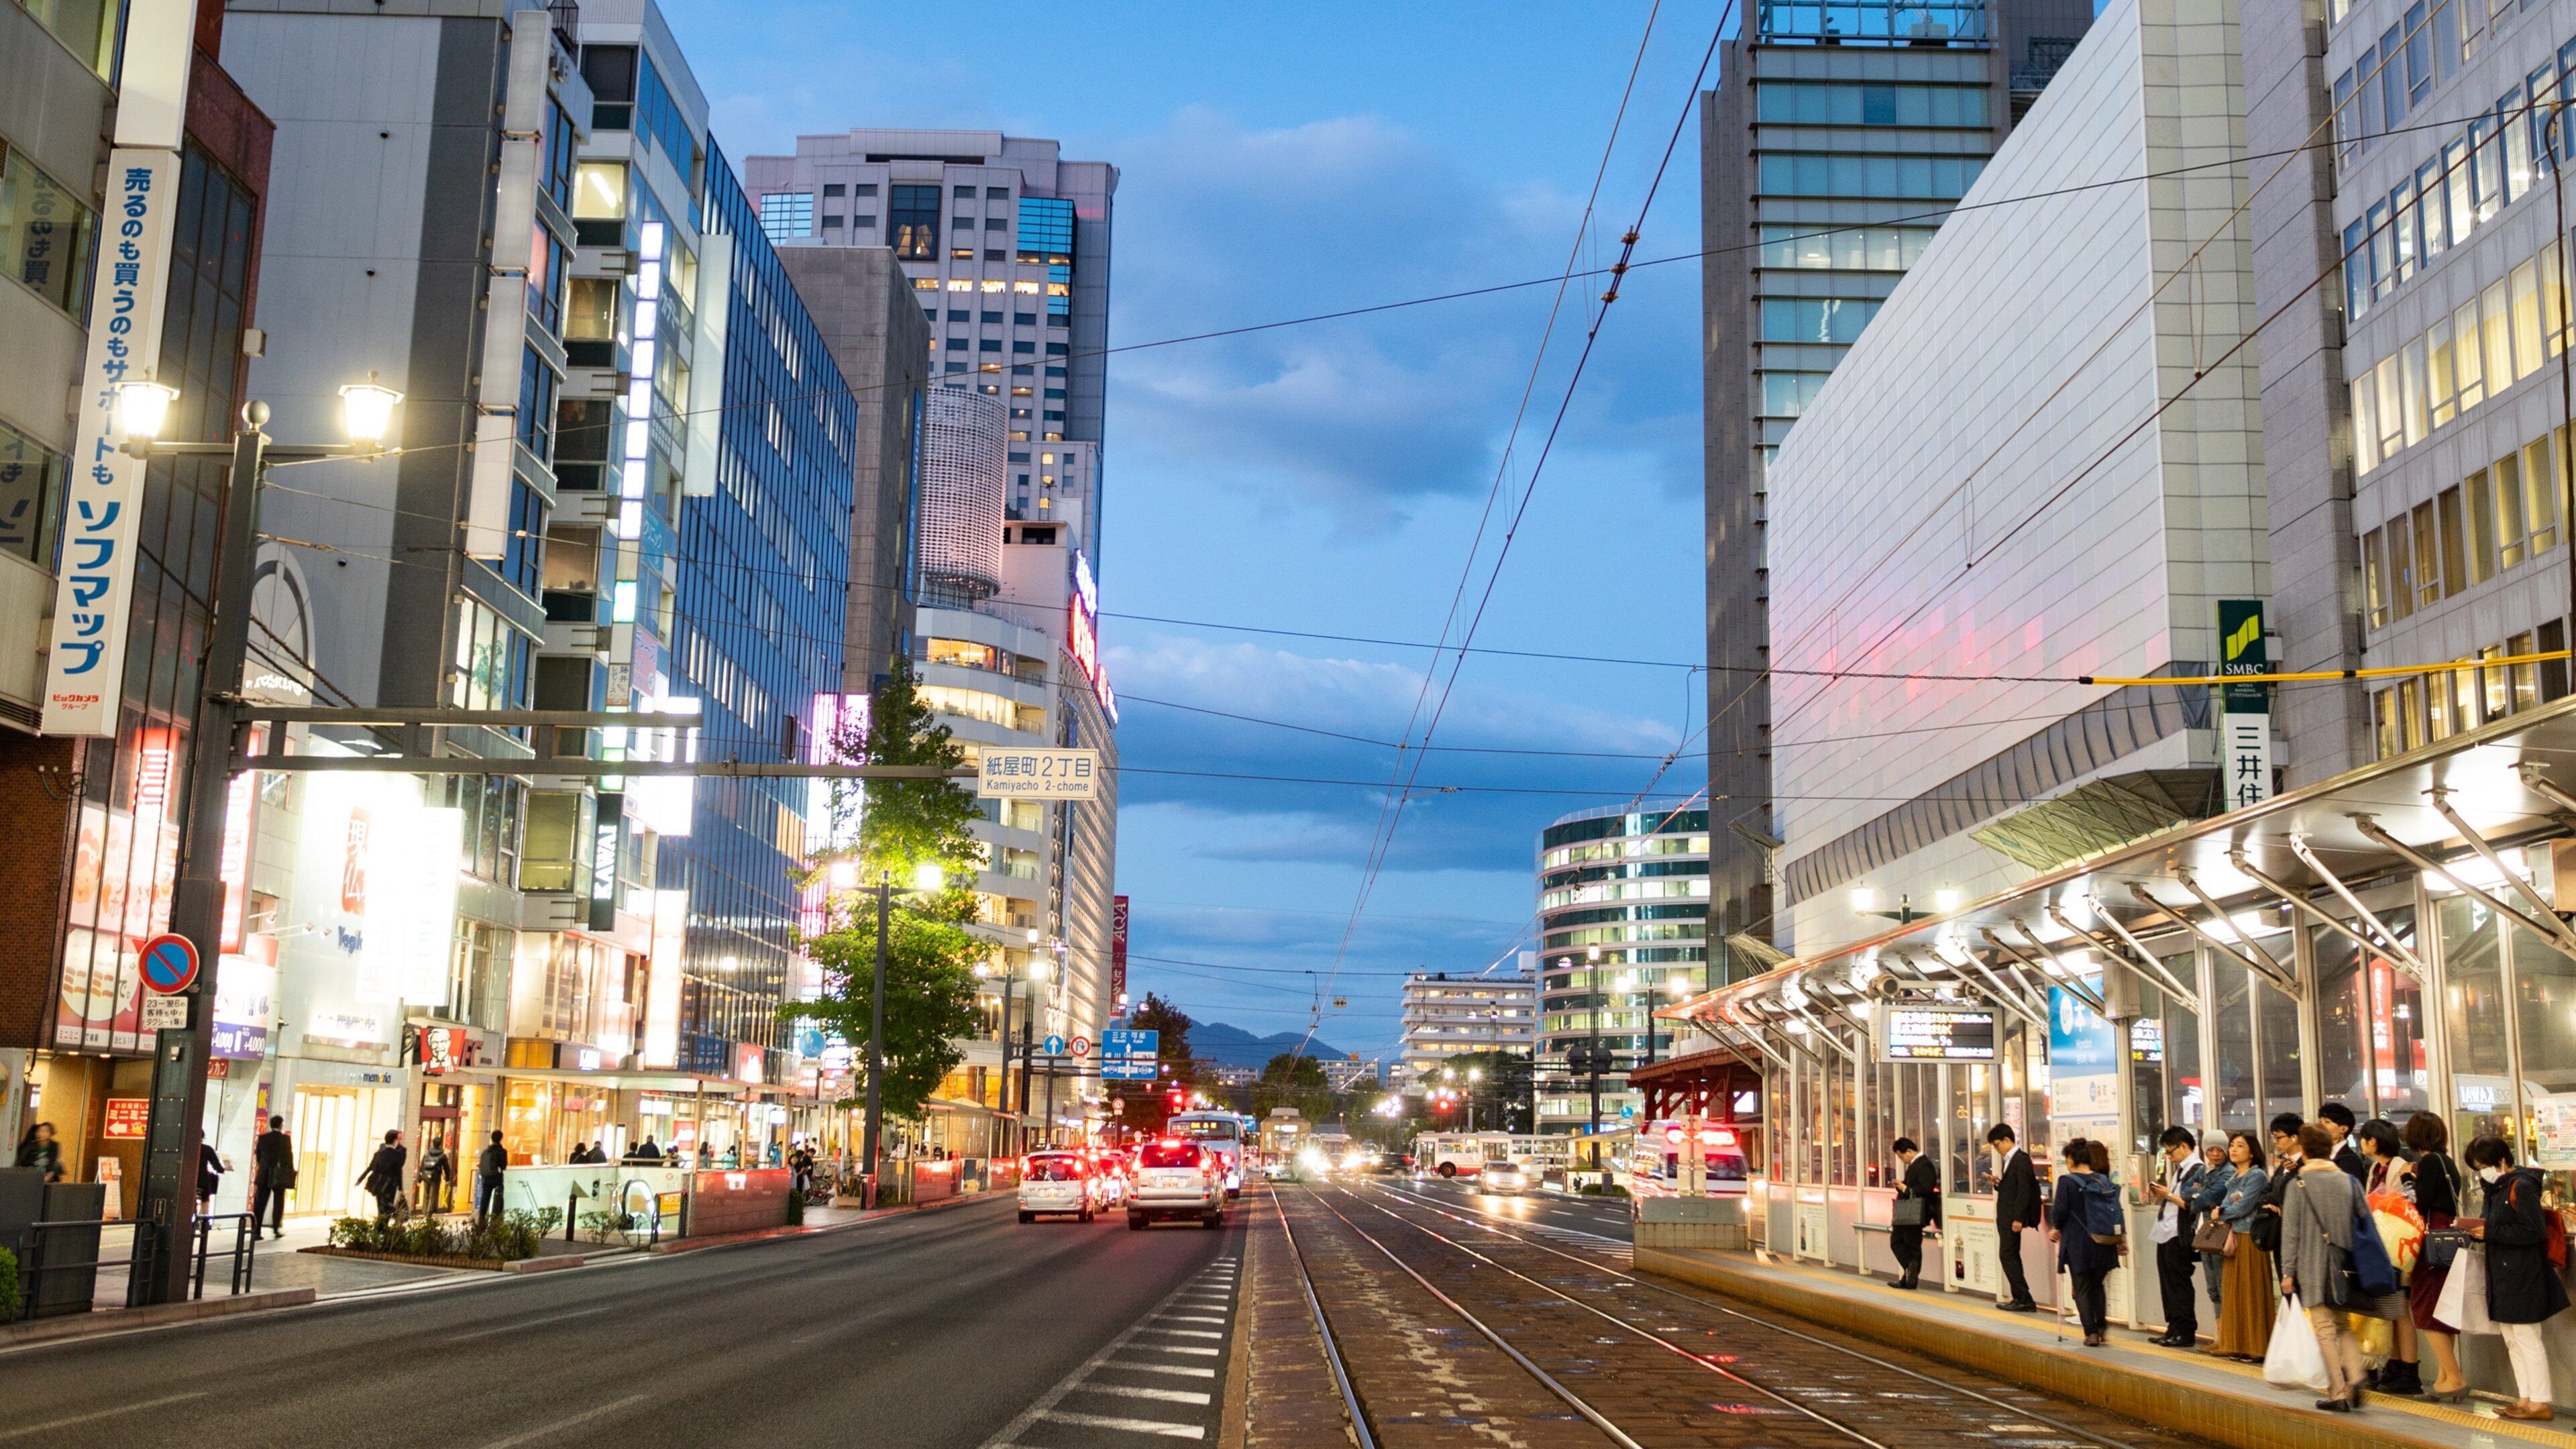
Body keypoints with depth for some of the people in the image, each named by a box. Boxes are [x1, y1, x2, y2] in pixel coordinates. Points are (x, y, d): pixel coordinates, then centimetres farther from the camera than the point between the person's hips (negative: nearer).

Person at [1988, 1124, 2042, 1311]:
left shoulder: (2021, 1159, -13)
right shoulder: (2007, 1160, 16)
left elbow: (2024, 1190, -18)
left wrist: (2018, 1218, -21)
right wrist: (1998, 1183, -1)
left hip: (2012, 1217, -10)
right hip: (2004, 1217, 10)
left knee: (2007, 1255, -10)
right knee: (2011, 1257, 12)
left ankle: (2024, 1299, -8)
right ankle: (2020, 1298, 16)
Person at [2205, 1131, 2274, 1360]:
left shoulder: (2257, 1176, -8)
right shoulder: (2234, 1179, 17)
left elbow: (2243, 1208, -15)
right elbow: (2226, 1204, 12)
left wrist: (2221, 1213, -2)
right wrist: (2221, 1210, -9)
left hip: (2250, 1239, -8)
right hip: (2234, 1238, 8)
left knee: (2250, 1292, -5)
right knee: (2233, 1291, 8)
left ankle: (2253, 1345, 0)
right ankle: (2234, 1343, 12)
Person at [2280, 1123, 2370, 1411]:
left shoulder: (2297, 1185, -7)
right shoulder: (2349, 1181, 3)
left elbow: (2291, 1232, -8)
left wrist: (2288, 1271, -2)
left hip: (2313, 1267, -4)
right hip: (2345, 1266, 4)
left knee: (2325, 1329, 1)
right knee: (2344, 1326, 15)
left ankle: (2338, 1393, 0)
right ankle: (2354, 1375, -7)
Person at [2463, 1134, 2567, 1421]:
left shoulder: (2521, 1187, -16)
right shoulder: (2497, 1188, 13)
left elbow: (2535, 1232, -21)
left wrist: (2490, 1232, -19)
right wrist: (2478, 1229, 0)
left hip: (2523, 1278, -10)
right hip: (2503, 1277, 10)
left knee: (2527, 1338, -3)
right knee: (2512, 1340, 14)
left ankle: (2540, 1403, 3)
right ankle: (2525, 1398, 21)